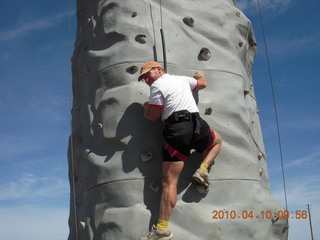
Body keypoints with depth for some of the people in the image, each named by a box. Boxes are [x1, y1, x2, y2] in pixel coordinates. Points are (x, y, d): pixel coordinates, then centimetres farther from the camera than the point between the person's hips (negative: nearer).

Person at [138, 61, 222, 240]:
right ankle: (203, 169, 15)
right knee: (218, 140, 39)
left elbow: (153, 116, 2)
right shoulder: (182, 79, 24)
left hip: (176, 131, -5)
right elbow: (202, 84, 42)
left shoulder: (157, 85, 3)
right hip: (197, 124, 5)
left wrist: (146, 107, 24)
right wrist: (200, 76, 65)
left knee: (169, 183, -6)